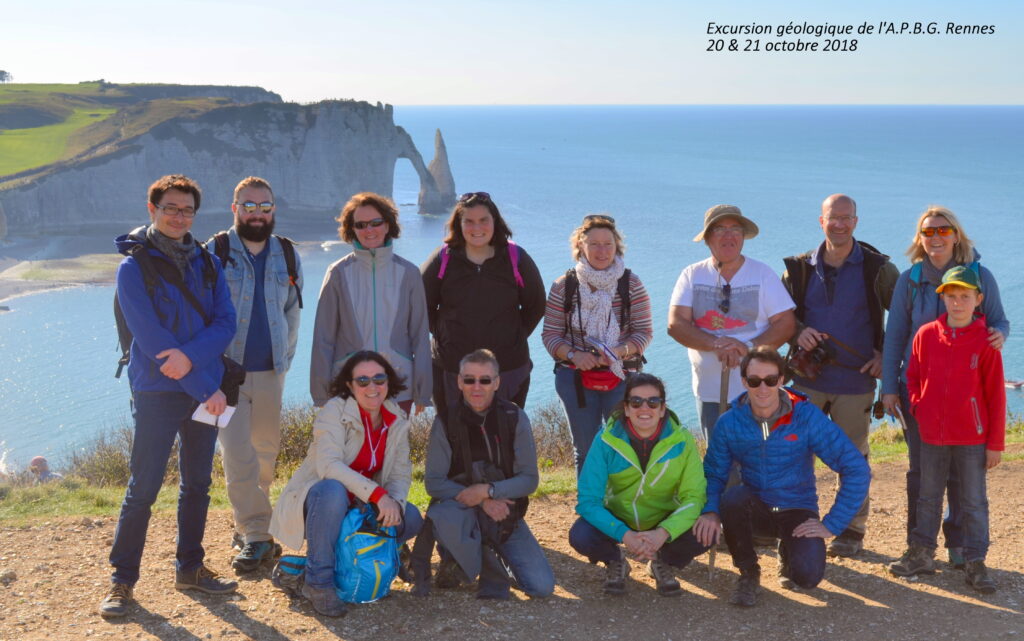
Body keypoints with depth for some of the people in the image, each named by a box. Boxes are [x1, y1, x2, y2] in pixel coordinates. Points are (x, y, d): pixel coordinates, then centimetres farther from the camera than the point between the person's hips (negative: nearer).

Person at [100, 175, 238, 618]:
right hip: (157, 393, -5)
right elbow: (150, 336, -14)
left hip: (206, 390, 5)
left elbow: (226, 322, -1)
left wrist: (191, 355, -21)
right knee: (143, 488, -3)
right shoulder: (134, 266, -6)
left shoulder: (207, 263, 9)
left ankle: (190, 568, 24)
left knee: (198, 483, 11)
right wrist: (205, 387, -15)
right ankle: (121, 580, 7)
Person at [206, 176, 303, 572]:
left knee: (266, 452, 10)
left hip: (270, 372, 4)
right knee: (237, 454, -10)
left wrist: (285, 357, 12)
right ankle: (256, 535, -5)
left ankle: (248, 522, 28)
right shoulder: (215, 253, -1)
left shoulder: (287, 255, 9)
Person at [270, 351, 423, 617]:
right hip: (318, 498, -6)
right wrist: (378, 495, -38)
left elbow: (401, 473, -1)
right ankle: (318, 581, -24)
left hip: (360, 507, 6)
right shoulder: (335, 411, -17)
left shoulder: (397, 422, 1)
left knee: (411, 519, -15)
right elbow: (329, 465, -31)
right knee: (333, 490, -38)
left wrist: (394, 503, -24)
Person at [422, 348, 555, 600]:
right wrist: (482, 503, -22)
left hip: (505, 511, 2)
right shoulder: (446, 421, -8)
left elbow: (530, 479, -5)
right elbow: (433, 482, -10)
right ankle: (494, 577, -11)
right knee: (442, 518, -39)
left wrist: (488, 490, -22)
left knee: (542, 587, -14)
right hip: (461, 507, -1)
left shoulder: (514, 417, -4)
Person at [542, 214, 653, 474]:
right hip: (576, 378, 0)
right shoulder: (563, 286, 1)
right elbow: (550, 334, 2)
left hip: (622, 377, 0)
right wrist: (573, 355, -16)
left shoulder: (631, 284, 0)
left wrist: (620, 350, -19)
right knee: (585, 450, 8)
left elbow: (644, 331, 0)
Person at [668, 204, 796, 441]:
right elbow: (675, 324, -6)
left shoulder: (763, 274, 2)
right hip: (709, 389, 1)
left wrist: (749, 347, -19)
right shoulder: (692, 275, 4)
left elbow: (786, 323, -4)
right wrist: (716, 344, -21)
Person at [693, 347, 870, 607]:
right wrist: (710, 511, -24)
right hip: (755, 509, 1)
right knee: (733, 496, -33)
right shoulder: (729, 423, -10)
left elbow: (857, 470, -15)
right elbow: (713, 473, -3)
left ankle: (788, 552, 14)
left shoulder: (807, 417, -16)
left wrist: (832, 524, -17)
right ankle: (748, 573, -6)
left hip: (797, 511, -1)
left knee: (807, 575, -27)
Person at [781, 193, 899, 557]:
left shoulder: (877, 268, 0)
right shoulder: (799, 268, 5)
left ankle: (853, 530, 18)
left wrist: (886, 354, -2)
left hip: (855, 381, -2)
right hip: (807, 378, 2)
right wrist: (798, 332, -7)